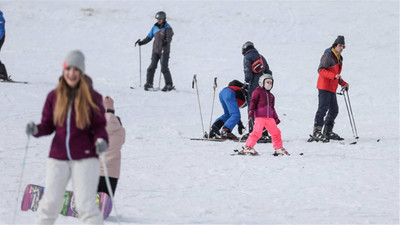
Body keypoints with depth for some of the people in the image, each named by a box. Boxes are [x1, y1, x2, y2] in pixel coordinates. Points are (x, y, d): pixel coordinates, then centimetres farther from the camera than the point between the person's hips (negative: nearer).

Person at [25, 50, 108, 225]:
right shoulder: (54, 96, 5)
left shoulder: (92, 98, -2)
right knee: (50, 203, 1)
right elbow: (48, 125, 10)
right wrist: (35, 130, -11)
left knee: (86, 205, -7)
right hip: (58, 158, 2)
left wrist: (101, 140, -19)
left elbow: (99, 126, 1)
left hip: (85, 159, -2)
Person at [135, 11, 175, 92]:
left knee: (164, 68, -9)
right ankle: (149, 84, 1)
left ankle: (169, 85, -1)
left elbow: (169, 38, -17)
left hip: (164, 51, -5)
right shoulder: (155, 27, 13)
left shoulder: (167, 28, -4)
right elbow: (149, 37, 19)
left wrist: (166, 42, -38)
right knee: (152, 66, -4)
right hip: (156, 50, 5)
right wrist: (141, 42, 9)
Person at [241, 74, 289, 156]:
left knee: (276, 132, 5)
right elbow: (253, 102, -2)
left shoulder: (271, 95, 22)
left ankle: (279, 148, 17)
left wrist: (276, 118, 21)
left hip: (270, 117, 6)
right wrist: (251, 110, -16)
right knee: (257, 132, -17)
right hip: (259, 116, -6)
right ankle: (248, 147, -10)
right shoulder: (258, 92, 4)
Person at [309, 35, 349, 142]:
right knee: (323, 108, -14)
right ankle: (316, 132, -17)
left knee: (334, 110, 11)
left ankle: (328, 132, 20)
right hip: (324, 87, -9)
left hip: (332, 88, 9)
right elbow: (321, 70, -20)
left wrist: (343, 83, 21)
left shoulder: (339, 58, 19)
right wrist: (334, 76, -29)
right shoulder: (328, 56, -11)